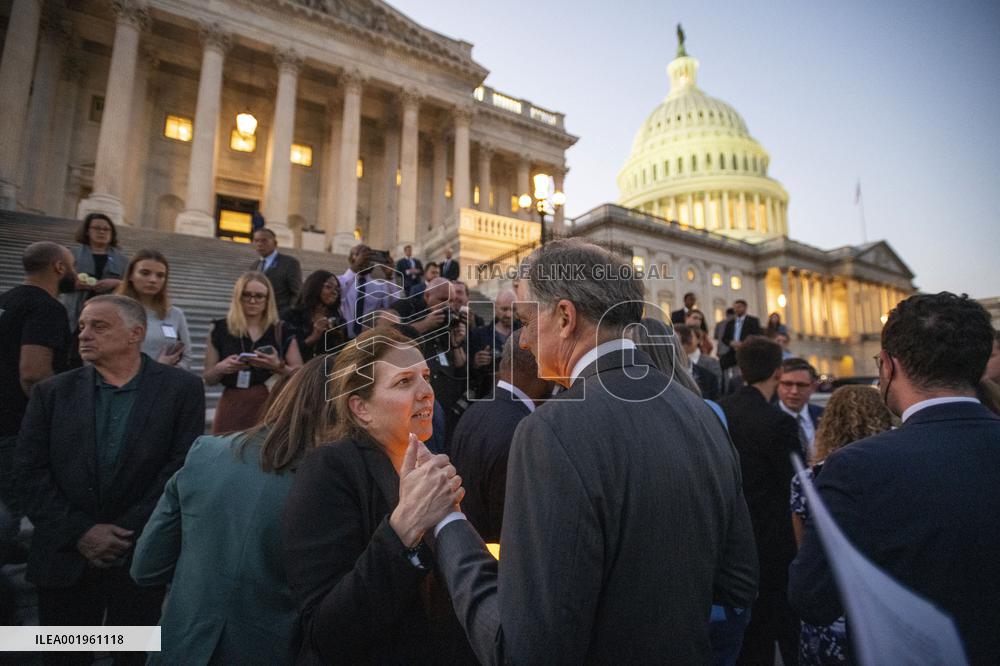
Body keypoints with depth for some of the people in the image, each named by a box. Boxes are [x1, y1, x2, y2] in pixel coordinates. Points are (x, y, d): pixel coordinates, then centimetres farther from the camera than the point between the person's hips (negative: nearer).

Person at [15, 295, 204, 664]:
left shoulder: (181, 388, -6)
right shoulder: (52, 392, 3)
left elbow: (184, 468, -10)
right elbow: (32, 473, -1)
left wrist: (128, 533, -12)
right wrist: (80, 532, -11)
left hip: (142, 556, -2)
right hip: (65, 558, 2)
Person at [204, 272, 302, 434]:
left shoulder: (282, 331, 4)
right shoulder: (220, 329, 6)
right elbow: (208, 379, 11)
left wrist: (278, 366, -15)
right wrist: (220, 368, -10)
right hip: (233, 408, 1)